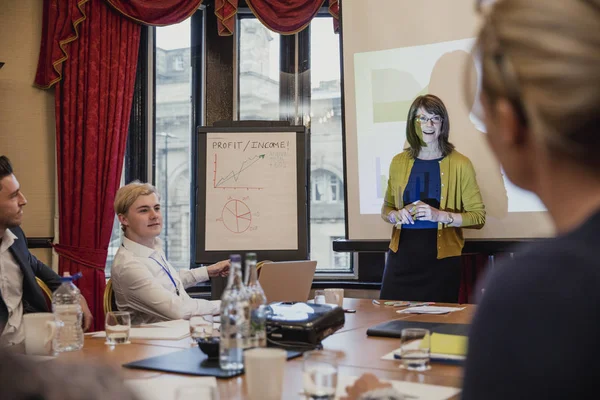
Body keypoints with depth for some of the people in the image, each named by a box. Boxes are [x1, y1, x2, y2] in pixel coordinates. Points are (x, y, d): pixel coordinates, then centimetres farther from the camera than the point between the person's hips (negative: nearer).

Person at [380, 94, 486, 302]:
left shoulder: (460, 164, -2)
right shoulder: (399, 162, 7)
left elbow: (478, 216, -3)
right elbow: (386, 208, 18)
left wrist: (440, 215, -17)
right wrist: (398, 214, -4)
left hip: (441, 259, -2)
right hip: (402, 256, 2)